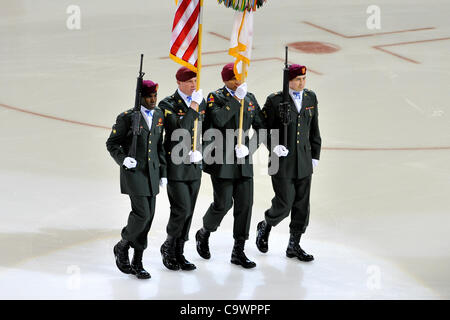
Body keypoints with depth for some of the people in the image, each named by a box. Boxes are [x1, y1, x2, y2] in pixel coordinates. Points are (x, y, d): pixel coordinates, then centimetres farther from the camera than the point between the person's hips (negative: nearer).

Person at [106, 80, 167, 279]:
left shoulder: (159, 116, 10)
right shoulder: (127, 117, -8)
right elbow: (112, 143, -1)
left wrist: (163, 172, 13)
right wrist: (122, 159, -18)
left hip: (152, 172, 6)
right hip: (134, 171, -6)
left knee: (149, 216, 4)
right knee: (141, 213, -14)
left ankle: (137, 262, 14)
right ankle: (122, 247, 12)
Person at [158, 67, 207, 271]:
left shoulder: (201, 102, 9)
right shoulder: (167, 105, -9)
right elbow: (179, 132, -22)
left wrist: (200, 152, 0)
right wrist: (193, 107, -22)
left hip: (195, 166, 6)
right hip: (176, 166, -6)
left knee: (188, 211, 8)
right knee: (181, 209, -9)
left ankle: (179, 253, 18)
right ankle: (168, 247, 12)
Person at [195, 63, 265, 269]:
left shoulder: (250, 99, 11)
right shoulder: (216, 97, -4)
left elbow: (261, 127, 13)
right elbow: (219, 120, -22)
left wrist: (249, 147, -2)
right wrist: (236, 98, -21)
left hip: (243, 161, 5)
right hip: (222, 160, -5)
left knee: (245, 204, 2)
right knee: (223, 203, -5)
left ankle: (238, 251, 10)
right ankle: (204, 234, 25)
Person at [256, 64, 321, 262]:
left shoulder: (311, 98, 6)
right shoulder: (275, 101, -9)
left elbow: (314, 129, 13)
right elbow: (263, 128, -3)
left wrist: (315, 155, 12)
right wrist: (274, 146, -18)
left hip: (304, 162, 5)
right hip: (282, 162, -5)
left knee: (302, 205, 7)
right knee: (283, 205, -4)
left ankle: (294, 246, 19)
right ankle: (265, 227, 28)